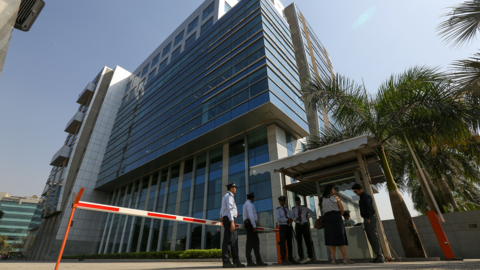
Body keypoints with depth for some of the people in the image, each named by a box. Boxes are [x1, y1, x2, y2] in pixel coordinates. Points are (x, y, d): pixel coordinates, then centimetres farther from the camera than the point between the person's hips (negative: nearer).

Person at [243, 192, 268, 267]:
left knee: (256, 242, 6)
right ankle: (249, 261, -12)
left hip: (249, 224, 10)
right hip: (250, 223, -10)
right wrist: (254, 226, -21)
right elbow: (250, 215, -18)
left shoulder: (246, 204, 25)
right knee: (250, 242, -12)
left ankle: (259, 261, 5)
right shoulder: (249, 204, -7)